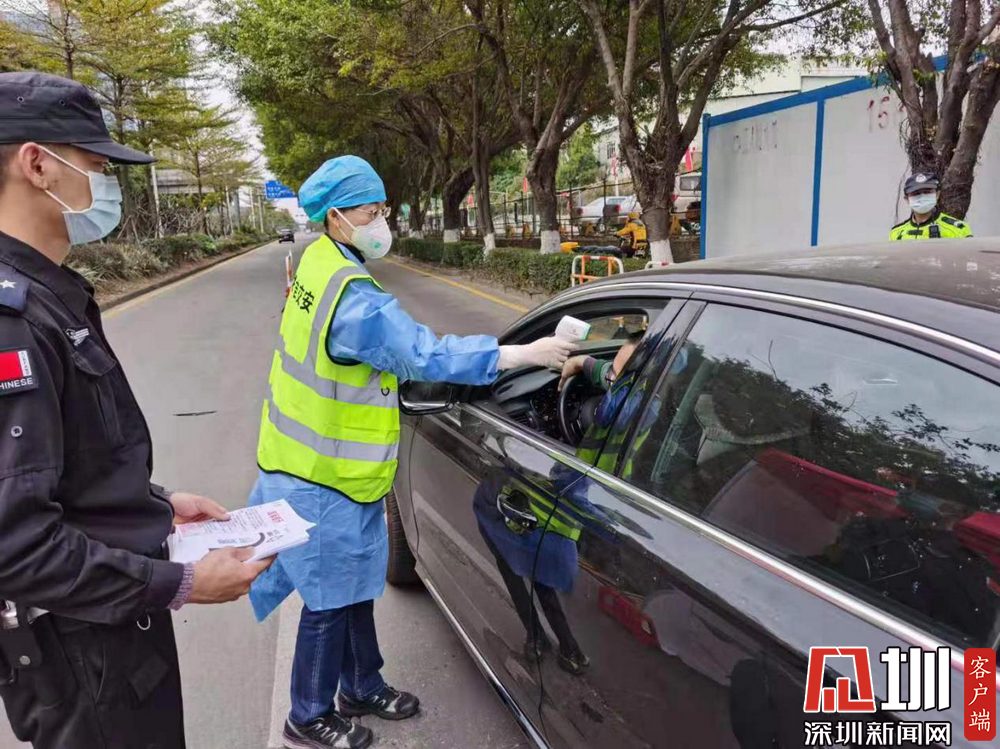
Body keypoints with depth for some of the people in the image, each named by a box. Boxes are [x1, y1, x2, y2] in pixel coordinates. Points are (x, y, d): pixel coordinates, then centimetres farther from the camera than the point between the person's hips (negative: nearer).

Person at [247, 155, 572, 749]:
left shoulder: (319, 265, 3)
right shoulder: (355, 300, -28)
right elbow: (429, 357, -29)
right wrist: (529, 353, -24)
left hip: (314, 465, 9)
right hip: (326, 483, -9)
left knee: (355, 588, 22)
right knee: (331, 602, 9)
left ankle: (363, 689, 41)